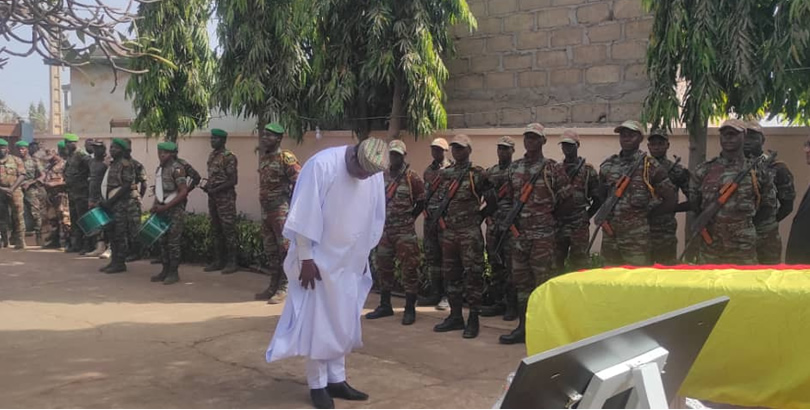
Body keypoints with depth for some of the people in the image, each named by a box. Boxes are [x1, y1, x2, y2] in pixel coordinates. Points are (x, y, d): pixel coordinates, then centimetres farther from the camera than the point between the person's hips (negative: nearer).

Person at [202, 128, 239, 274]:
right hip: (213, 198, 8)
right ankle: (218, 261, 19)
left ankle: (231, 262, 1)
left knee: (228, 230, -4)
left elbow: (233, 180, -14)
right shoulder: (211, 156, 14)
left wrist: (215, 190, -18)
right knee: (216, 231, 12)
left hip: (225, 198, -8)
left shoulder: (229, 157, -11)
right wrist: (207, 186, 3)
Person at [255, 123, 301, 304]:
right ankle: (273, 286, 21)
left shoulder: (285, 157, -10)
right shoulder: (263, 158, 15)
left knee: (285, 249, -5)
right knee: (270, 250, 13)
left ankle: (284, 288, -1)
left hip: (282, 211, -9)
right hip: (266, 211, 9)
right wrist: (263, 205, 17)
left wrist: (291, 204, -14)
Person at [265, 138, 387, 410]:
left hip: (350, 262, 6)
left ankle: (336, 380, 22)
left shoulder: (374, 174, -4)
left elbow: (375, 217, 8)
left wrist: (364, 255, 12)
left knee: (343, 323, 11)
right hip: (319, 260, -6)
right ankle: (317, 386, 11)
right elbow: (304, 216, -19)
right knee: (317, 323, 0)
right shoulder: (321, 165, -22)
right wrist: (306, 258, -18)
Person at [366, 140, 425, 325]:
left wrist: (410, 218, -1)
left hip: (405, 231, -6)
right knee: (383, 267, 12)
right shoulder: (382, 176, 8)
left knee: (409, 269, -4)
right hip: (384, 229, 6)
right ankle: (385, 306, 23)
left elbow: (421, 202, -4)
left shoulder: (412, 177, -8)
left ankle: (410, 309, 2)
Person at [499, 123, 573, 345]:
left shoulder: (553, 168, -5)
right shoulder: (514, 168, 11)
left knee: (542, 283, -1)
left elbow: (567, 204, -1)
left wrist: (547, 216, 1)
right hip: (519, 234, 6)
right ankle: (523, 328, 21)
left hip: (543, 236, -5)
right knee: (521, 282, 11)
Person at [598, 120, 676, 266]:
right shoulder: (608, 165, 10)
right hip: (610, 235, 5)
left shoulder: (650, 166, -3)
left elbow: (671, 199, -2)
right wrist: (603, 217, 11)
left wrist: (647, 214, 2)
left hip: (637, 237, -5)